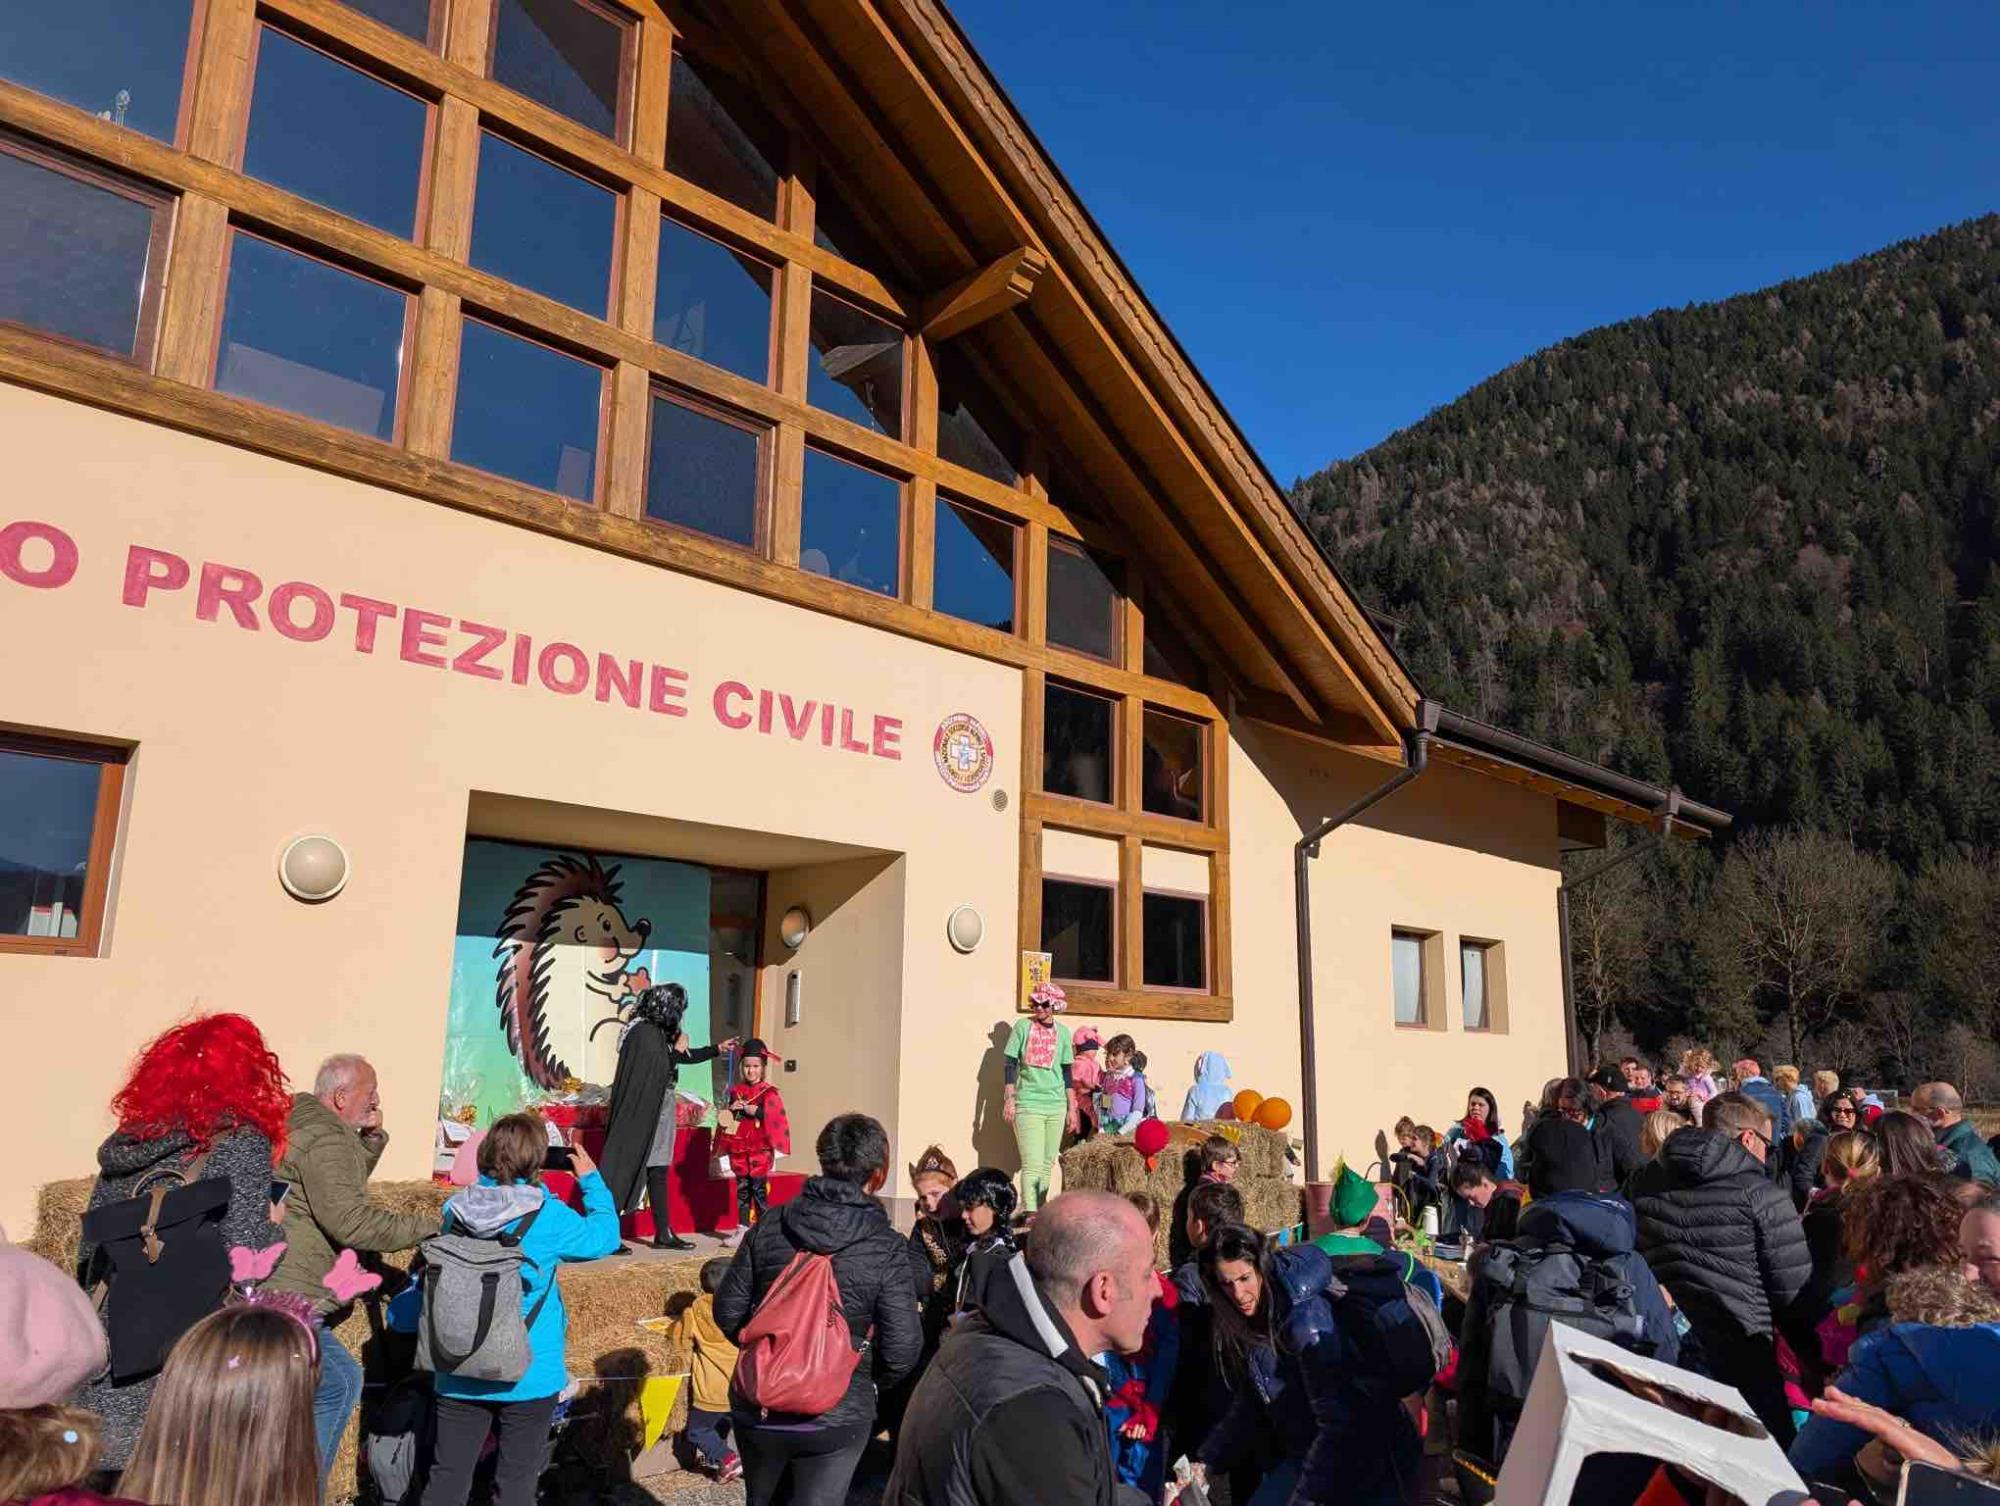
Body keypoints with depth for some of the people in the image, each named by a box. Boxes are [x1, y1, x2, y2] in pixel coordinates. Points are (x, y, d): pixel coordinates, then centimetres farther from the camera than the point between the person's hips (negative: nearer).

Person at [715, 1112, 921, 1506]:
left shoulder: (769, 1228, -7)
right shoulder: (887, 1249, -16)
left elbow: (727, 1311, -1)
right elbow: (902, 1348, -15)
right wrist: (870, 1383, 6)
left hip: (758, 1410, 4)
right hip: (835, 1418, -4)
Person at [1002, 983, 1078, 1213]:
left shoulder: (1062, 1032, 8)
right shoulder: (1023, 1026, -1)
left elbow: (1067, 1072, 12)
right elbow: (1010, 1065, 1)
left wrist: (1072, 1107, 11)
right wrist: (1010, 1098, -5)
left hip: (1056, 1106, 4)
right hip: (1028, 1105, -4)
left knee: (1047, 1163, 9)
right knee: (1032, 1164, -12)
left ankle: (1039, 1209, 20)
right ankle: (1030, 1213, -14)